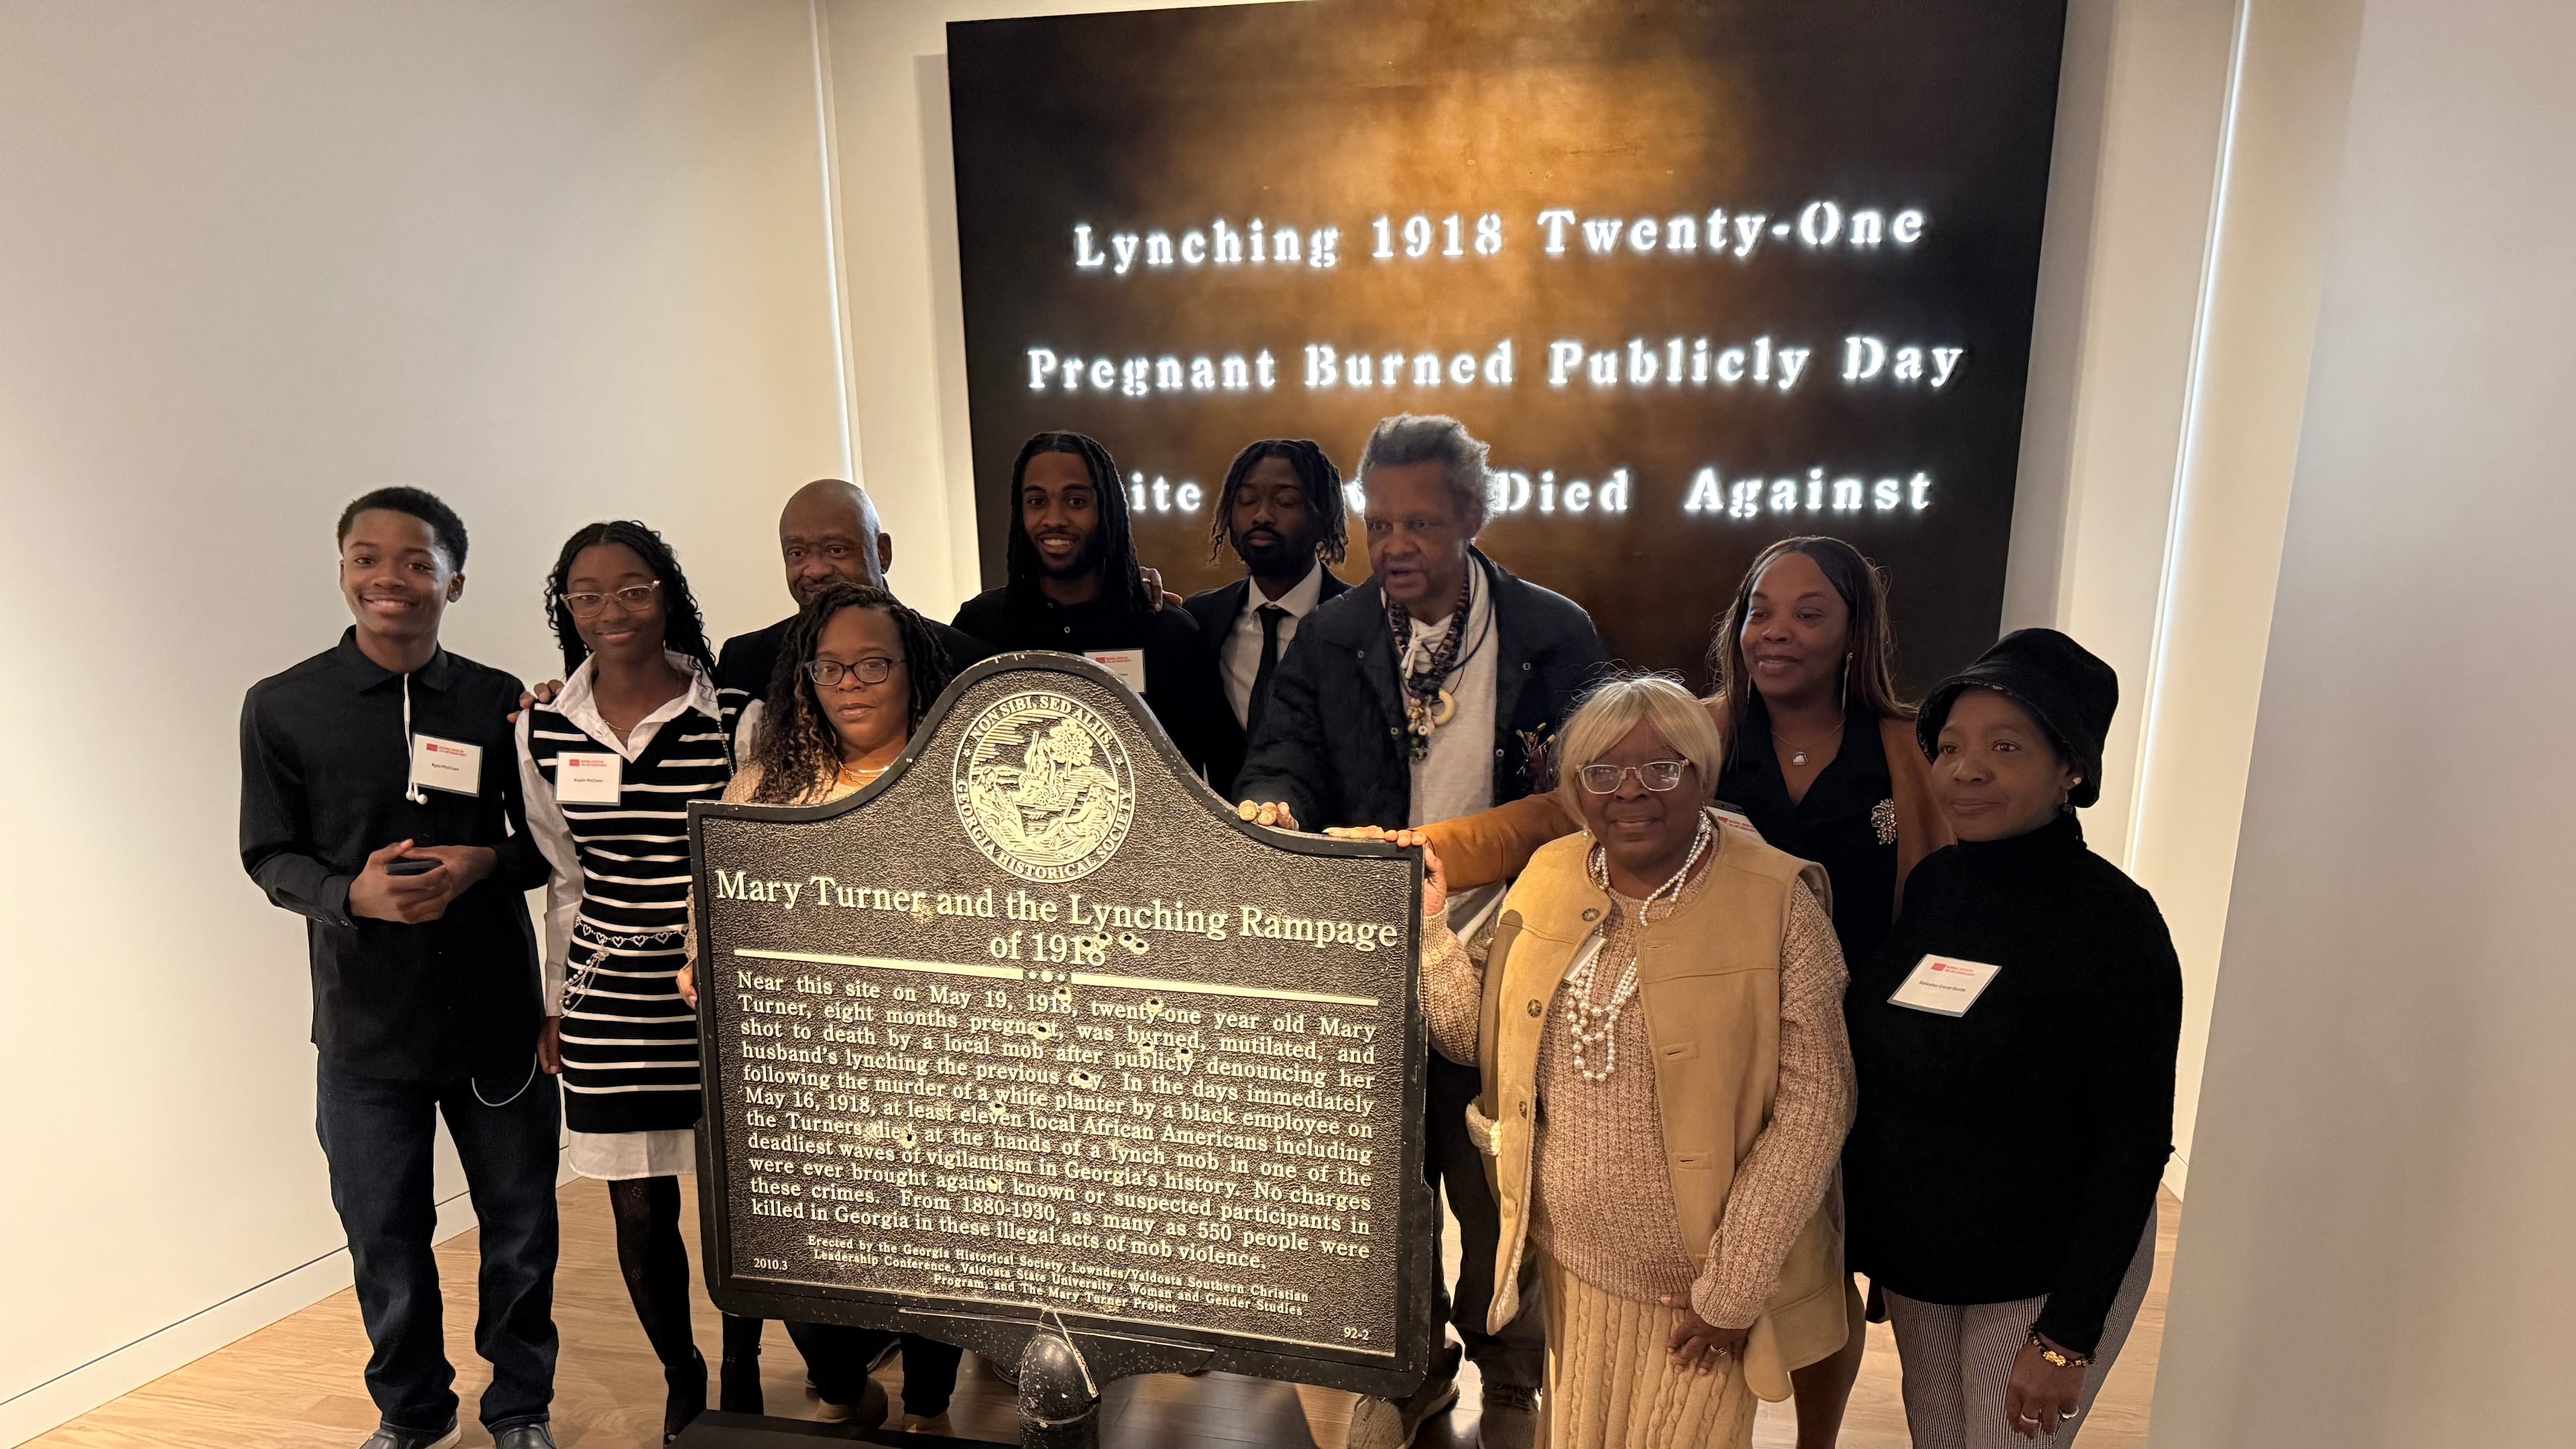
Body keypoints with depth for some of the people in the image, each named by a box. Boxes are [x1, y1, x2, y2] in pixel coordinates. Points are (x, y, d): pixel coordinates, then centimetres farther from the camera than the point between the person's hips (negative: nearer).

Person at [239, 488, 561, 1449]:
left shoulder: (498, 704, -1)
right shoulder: (283, 707, -2)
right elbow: (270, 856, 1)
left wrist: (485, 863, -17)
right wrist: (352, 893, -19)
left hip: (496, 1011, 1)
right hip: (365, 1021, 0)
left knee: (521, 1224, 11)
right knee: (385, 1235, 13)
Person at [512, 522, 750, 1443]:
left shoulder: (732, 715, -8)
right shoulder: (543, 729, 3)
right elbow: (566, 877, 13)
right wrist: (558, 1005, 16)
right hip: (609, 1003, 3)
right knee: (640, 1209, 10)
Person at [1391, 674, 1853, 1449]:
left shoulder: (1778, 900, -15)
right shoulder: (1548, 877, -2)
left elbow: (1813, 1103, -15)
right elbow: (1473, 1030, 1)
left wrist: (1734, 1286, -15)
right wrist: (1421, 918, -11)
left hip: (1701, 1277, -4)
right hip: (1571, 1258, 4)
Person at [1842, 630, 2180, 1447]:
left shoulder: (2112, 921, -19)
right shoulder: (1931, 885, -3)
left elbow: (2136, 1145, -17)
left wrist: (2067, 1339, -18)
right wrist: (1863, 1228, 8)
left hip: (2041, 1277, -5)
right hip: (1912, 1257, 5)